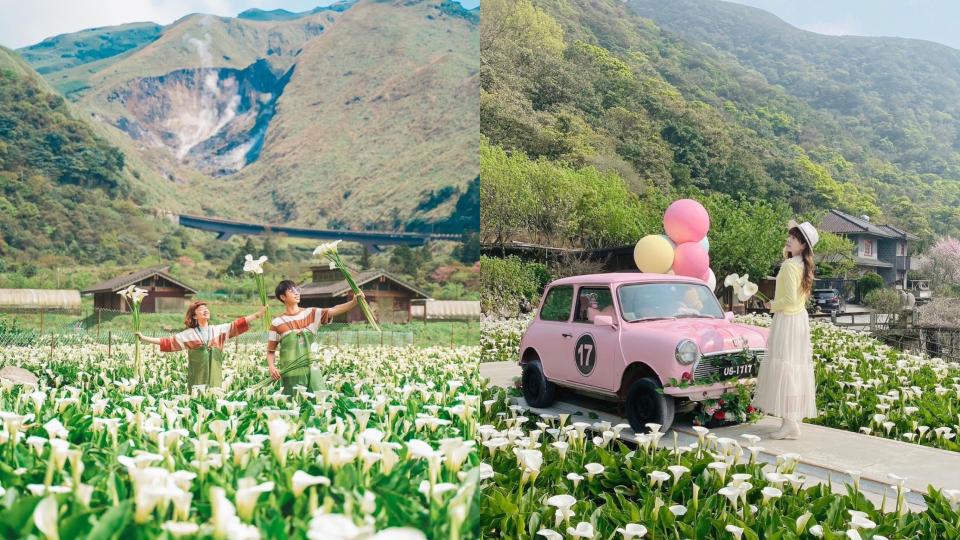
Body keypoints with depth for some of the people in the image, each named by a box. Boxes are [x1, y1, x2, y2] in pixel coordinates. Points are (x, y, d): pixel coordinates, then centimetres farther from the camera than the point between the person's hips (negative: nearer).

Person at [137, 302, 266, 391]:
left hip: (215, 379, 1)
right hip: (197, 380, -1)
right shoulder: (189, 334, 5)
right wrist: (144, 338, -2)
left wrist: (259, 313, -7)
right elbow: (167, 342, 4)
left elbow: (238, 324, 1)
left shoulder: (219, 330, 9)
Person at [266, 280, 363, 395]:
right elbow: (270, 351, 5)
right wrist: (271, 367, -13)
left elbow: (333, 310, -10)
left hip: (312, 371, 2)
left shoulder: (311, 314, 5)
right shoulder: (277, 322, 1)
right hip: (291, 375, -2)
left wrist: (354, 302, -25)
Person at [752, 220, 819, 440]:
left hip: (787, 321, -9)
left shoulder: (789, 265, -17)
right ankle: (794, 417, 17)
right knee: (796, 367, 11)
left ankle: (789, 421, -9)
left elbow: (790, 298, -23)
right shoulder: (802, 264, 9)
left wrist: (773, 305, -7)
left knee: (783, 366, -8)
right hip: (800, 318, 9)